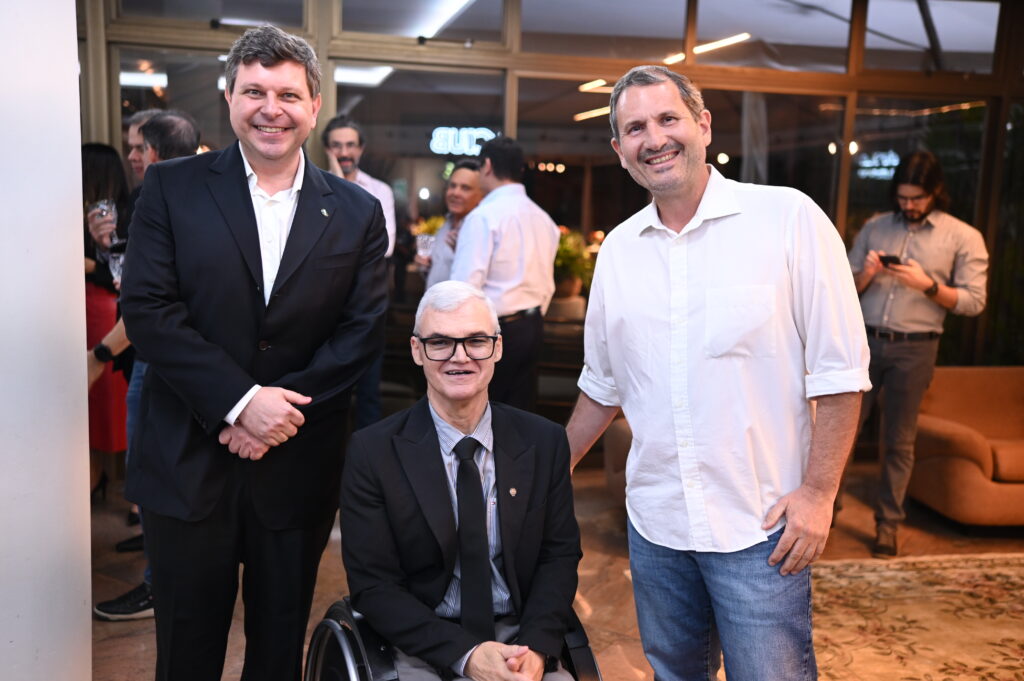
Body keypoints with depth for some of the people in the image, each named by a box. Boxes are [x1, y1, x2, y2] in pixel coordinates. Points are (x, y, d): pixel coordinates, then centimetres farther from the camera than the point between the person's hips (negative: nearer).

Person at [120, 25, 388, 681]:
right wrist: (240, 400, -17)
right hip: (188, 461, -1)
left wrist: (284, 409, -13)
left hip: (298, 470, 1)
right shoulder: (172, 187, -1)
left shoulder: (358, 213, 3)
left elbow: (362, 330, -1)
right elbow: (146, 307, -9)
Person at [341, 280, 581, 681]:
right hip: (425, 649, -2)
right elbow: (373, 585, -6)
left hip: (522, 639, 2)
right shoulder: (372, 453, -6)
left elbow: (560, 555, 4)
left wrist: (535, 647, -12)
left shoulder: (545, 443, 1)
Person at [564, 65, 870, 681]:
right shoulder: (618, 249, 5)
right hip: (654, 521, 5)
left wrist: (818, 492, -12)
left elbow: (839, 371, -9)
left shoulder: (789, 218, -10)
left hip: (763, 525, -4)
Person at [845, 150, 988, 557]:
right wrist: (865, 274, -12)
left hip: (913, 350, -2)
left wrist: (927, 285, -18)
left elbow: (973, 302, -5)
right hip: (865, 341, 2)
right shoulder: (875, 228, 8)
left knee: (899, 442, 5)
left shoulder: (964, 238, 1)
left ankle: (888, 525, 15)